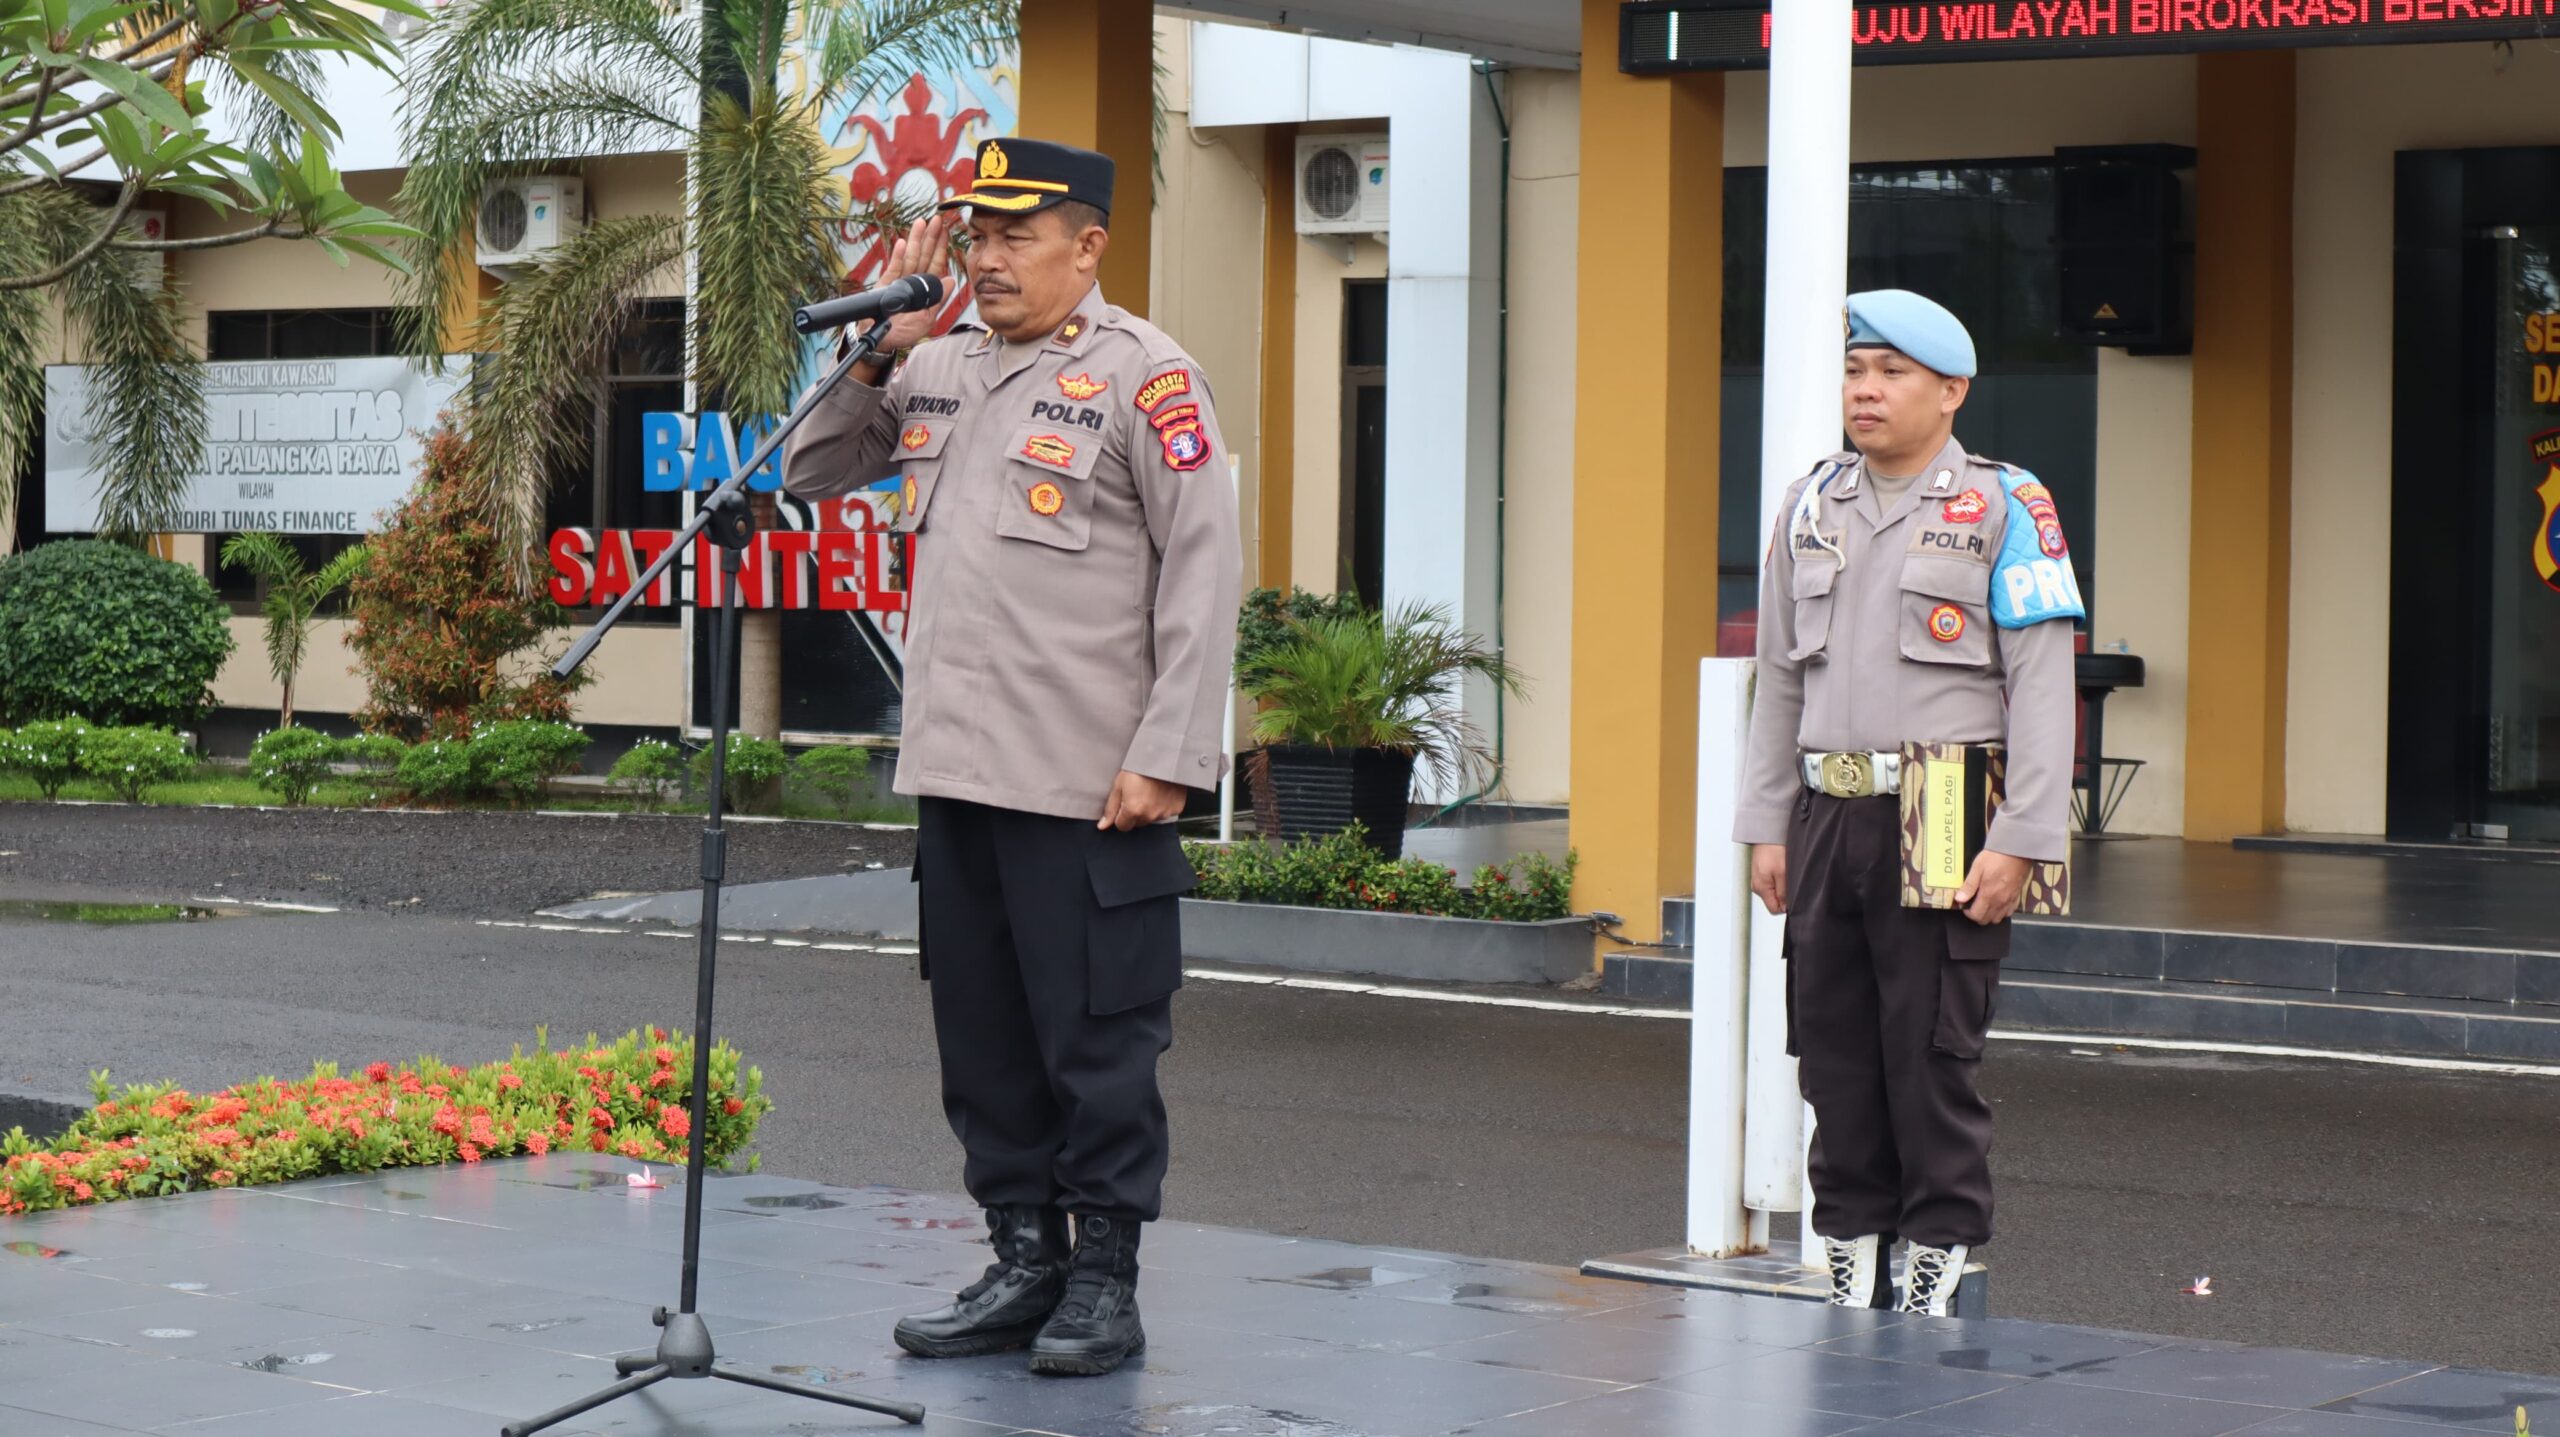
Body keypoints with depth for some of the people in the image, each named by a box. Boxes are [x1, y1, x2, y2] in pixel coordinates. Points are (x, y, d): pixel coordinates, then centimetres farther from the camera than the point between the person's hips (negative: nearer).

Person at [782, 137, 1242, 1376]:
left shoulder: (1141, 375, -6)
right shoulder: (937, 370, 13)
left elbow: (1205, 571, -9)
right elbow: (809, 475, 22)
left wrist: (1167, 760, -15)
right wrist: (873, 353, 6)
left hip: (1087, 790, -7)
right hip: (954, 770, 7)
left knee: (1096, 1043, 0)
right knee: (983, 1039, 11)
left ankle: (1106, 1283, 9)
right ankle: (1024, 1262, 21)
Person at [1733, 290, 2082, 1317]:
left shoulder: (2004, 510, -2)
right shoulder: (1809, 508, 13)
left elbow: (2042, 685, -6)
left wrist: (2019, 843, -13)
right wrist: (1767, 827, 12)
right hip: (1830, 816, 5)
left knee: (1932, 1057, -3)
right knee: (1835, 1052, 8)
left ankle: (1939, 1268, 5)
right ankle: (1851, 1265, 17)